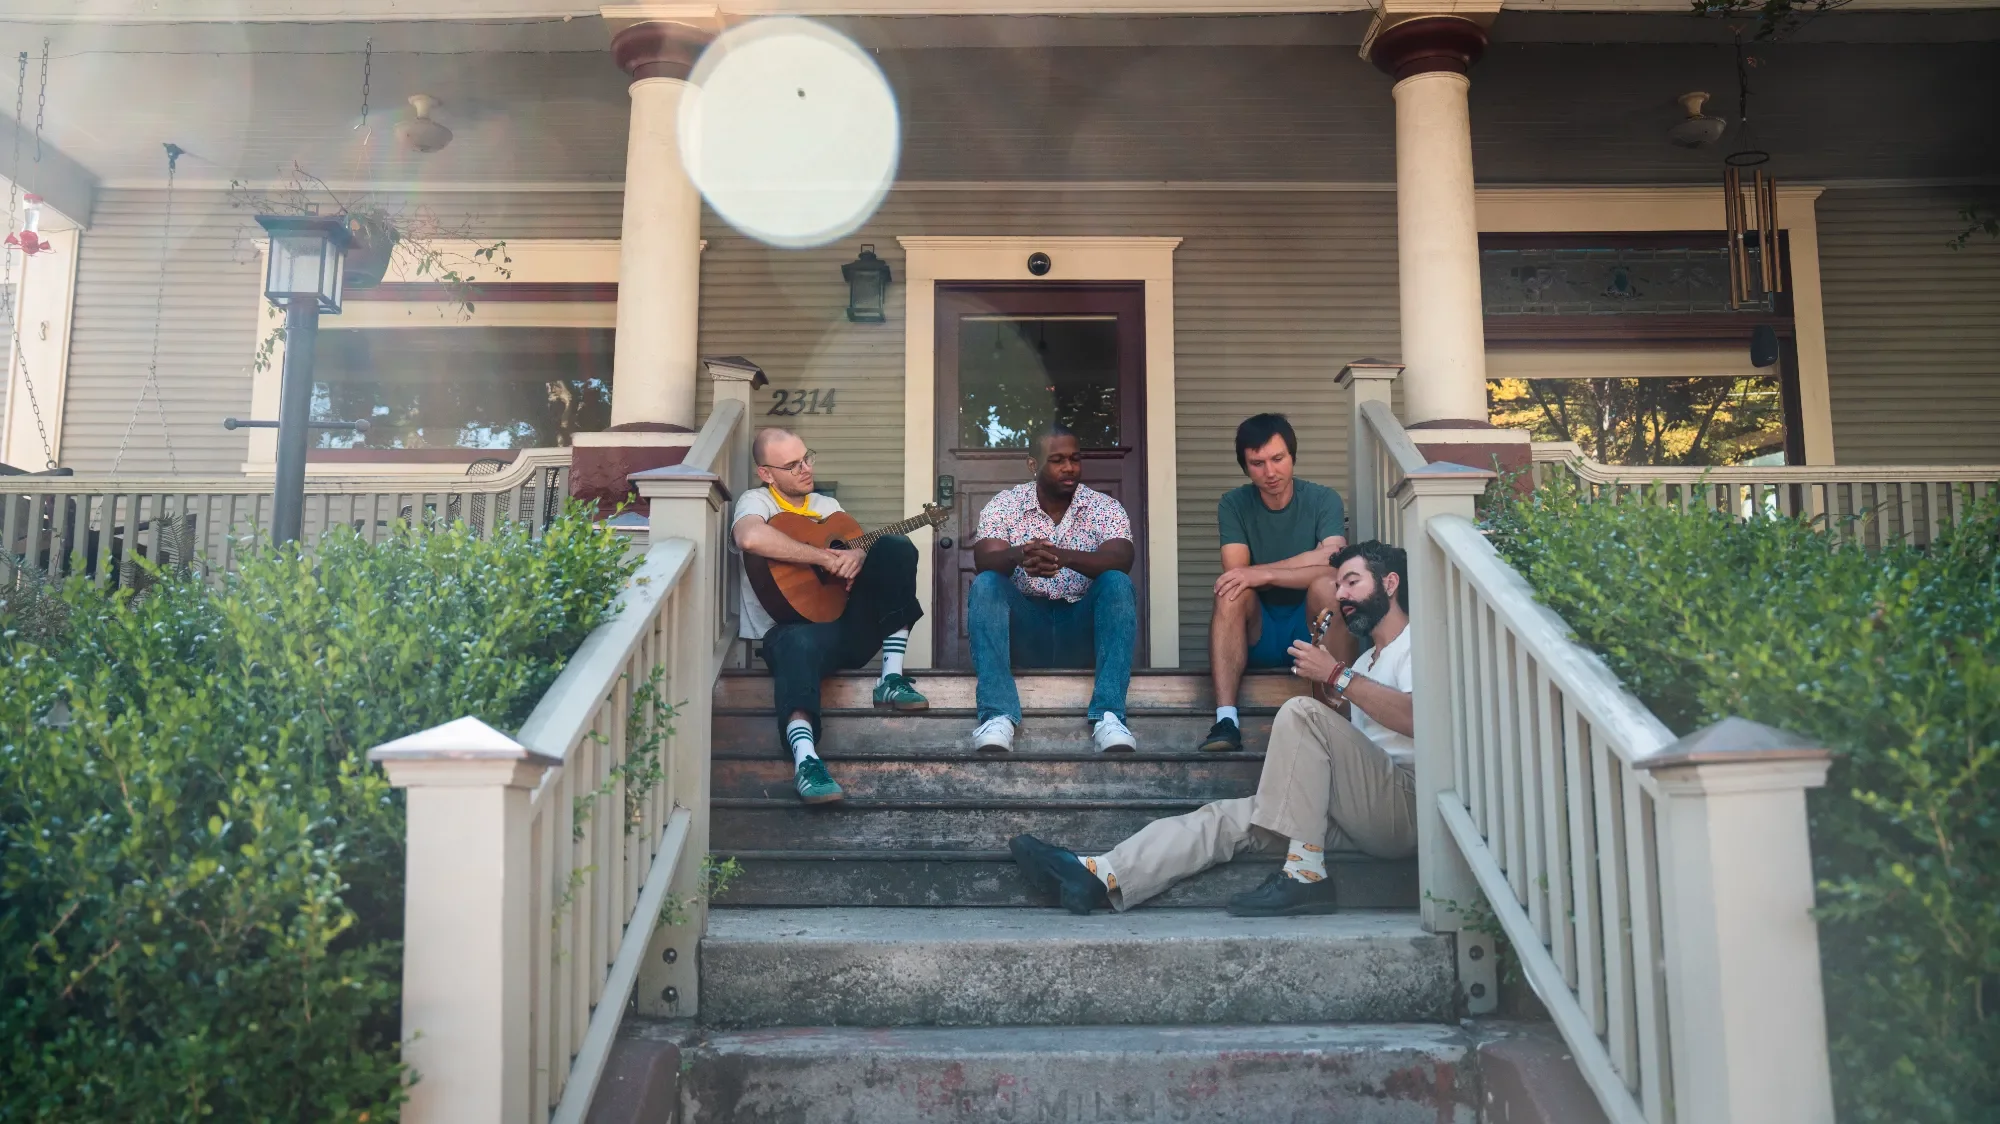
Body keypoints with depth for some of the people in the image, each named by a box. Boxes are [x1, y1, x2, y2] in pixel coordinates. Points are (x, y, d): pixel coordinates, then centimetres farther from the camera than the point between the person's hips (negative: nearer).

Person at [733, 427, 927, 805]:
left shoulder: (827, 505, 23)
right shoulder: (757, 501, 2)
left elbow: (864, 547, 15)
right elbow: (751, 538, -23)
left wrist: (859, 556, -11)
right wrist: (826, 557, -19)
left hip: (852, 625, 6)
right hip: (792, 626, -6)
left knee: (897, 546, -13)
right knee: (799, 644, -42)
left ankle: (891, 678, -18)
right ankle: (805, 761, -61)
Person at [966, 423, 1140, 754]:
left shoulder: (1104, 507, -1)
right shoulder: (1003, 506, 0)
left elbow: (1120, 561, -20)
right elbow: (984, 561, -17)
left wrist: (1066, 557, -40)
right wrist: (1017, 557, -42)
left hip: (1081, 624, 0)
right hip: (1024, 624, 0)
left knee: (1117, 583, -27)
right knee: (985, 584, -27)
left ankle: (1108, 715, -35)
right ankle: (998, 715, -37)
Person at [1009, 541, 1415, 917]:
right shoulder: (1366, 663, 32)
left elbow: (1420, 717, -21)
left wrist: (1337, 676, -14)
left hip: (1409, 802, -8)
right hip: (1369, 812, 8)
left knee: (1302, 713, -23)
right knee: (1230, 815, -9)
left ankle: (1305, 874, -25)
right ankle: (1098, 877, -24)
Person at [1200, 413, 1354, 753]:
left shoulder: (1323, 499, -4)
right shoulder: (1234, 505, -1)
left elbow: (1334, 567, -21)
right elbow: (1236, 571, -15)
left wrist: (1264, 573, -28)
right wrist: (1308, 561, -18)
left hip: (1311, 628, -1)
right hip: (1256, 634, 1)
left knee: (1326, 584, -30)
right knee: (1232, 590, -28)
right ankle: (1225, 719, -41)